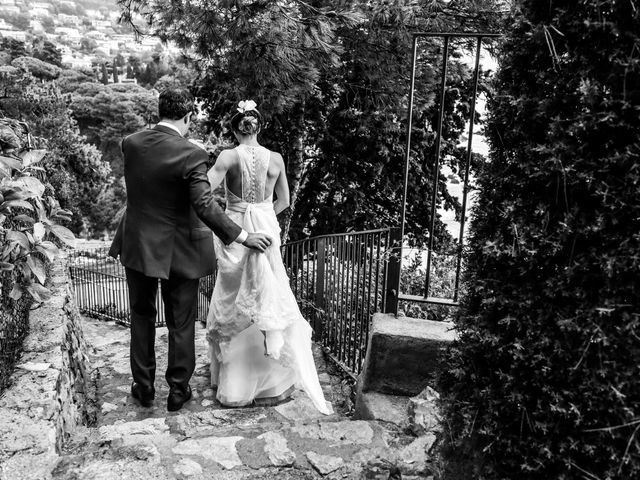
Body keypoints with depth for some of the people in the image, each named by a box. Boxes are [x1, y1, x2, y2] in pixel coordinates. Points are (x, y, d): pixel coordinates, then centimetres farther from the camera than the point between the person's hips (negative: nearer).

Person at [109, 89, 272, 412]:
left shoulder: (130, 144, -4)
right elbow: (205, 207, -24)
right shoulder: (191, 155, -19)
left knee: (142, 317, 20)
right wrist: (243, 237, -15)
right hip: (178, 251, -4)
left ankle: (144, 387, 31)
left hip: (137, 246, 4)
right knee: (181, 323, 12)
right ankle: (178, 390, 25)